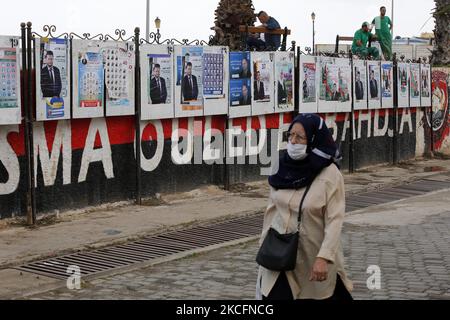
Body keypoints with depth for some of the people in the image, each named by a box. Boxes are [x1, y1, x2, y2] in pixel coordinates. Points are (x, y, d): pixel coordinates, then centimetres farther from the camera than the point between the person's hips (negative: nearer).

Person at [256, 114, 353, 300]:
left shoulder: (330, 175, -15)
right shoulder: (285, 167, -1)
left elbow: (335, 220, -17)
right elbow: (272, 208, 9)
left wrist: (324, 257, -25)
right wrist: (264, 242, 11)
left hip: (313, 255, -3)